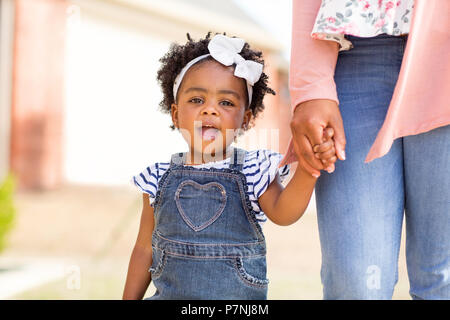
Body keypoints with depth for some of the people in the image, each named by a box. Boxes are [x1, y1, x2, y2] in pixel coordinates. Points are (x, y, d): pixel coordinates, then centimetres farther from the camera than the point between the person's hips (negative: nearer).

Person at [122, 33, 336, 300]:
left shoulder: (254, 171, -1)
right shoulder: (160, 178, 4)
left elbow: (282, 213, -18)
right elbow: (145, 248, 12)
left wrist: (308, 170, -34)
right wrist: (130, 298, 14)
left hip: (240, 297, -1)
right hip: (170, 295, 1)